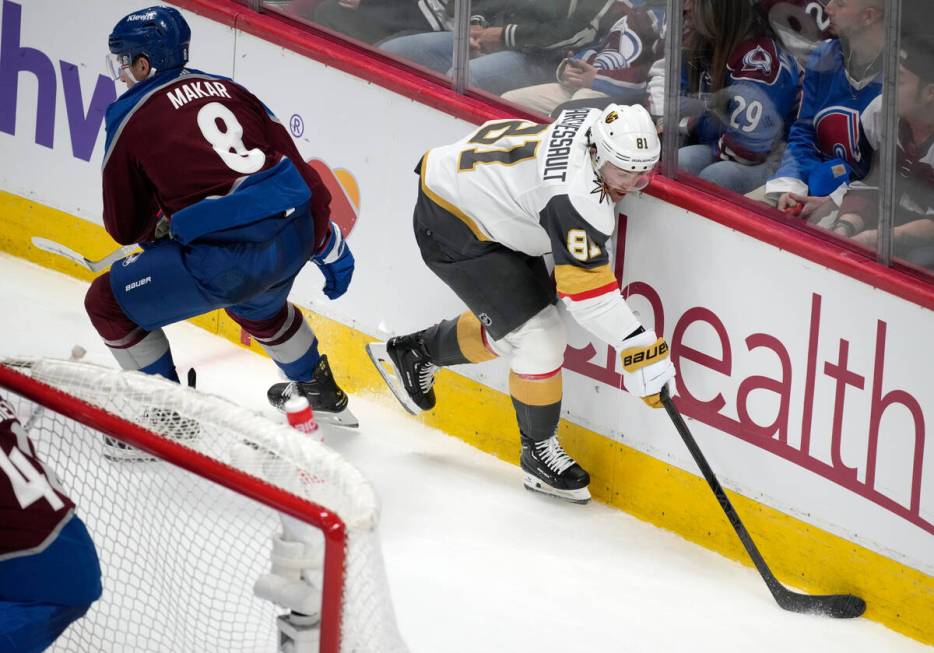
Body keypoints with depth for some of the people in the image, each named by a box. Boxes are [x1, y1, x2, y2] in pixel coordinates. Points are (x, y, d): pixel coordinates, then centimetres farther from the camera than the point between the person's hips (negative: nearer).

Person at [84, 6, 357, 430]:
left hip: (225, 255, -7)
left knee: (109, 304, 11)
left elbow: (124, 226, 11)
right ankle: (320, 394, 52)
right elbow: (296, 167, 17)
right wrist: (330, 249, 24)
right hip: (295, 235, 7)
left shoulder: (130, 116, 3)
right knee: (257, 304, 40)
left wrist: (158, 227, 33)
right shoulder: (226, 89, 18)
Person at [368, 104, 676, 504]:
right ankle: (538, 453, 9)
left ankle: (416, 352, 41)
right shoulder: (575, 194, -34)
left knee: (509, 321, 21)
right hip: (452, 228, -10)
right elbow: (584, 288, -34)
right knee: (537, 339, -10)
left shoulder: (595, 122, -10)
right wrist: (639, 348, -33)